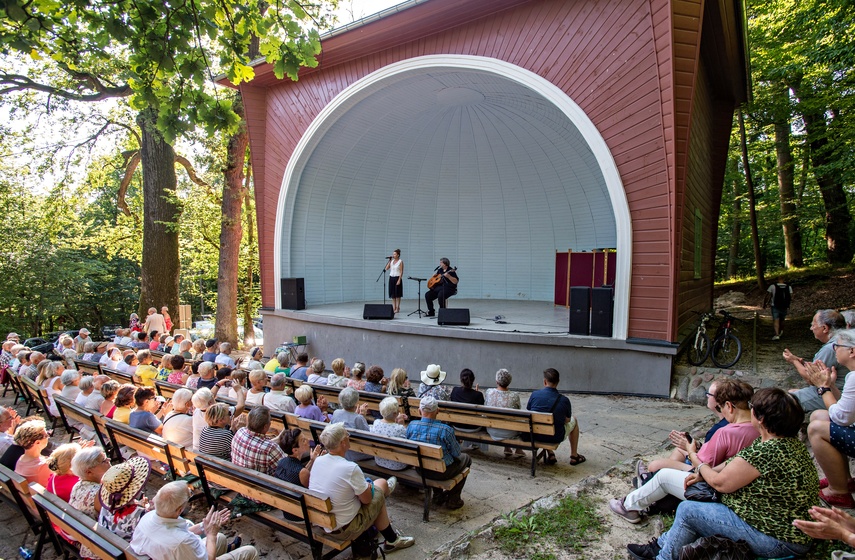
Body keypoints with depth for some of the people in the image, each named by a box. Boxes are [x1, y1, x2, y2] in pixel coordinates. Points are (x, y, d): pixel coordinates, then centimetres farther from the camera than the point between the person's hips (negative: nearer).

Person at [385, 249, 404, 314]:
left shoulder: (400, 262, -5)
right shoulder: (392, 261, 11)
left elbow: (401, 272, -9)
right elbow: (386, 268, 4)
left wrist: (399, 280, -17)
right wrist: (389, 261, 0)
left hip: (397, 278, -6)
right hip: (391, 278, 6)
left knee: (397, 294, -2)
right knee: (392, 294, 5)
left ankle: (397, 308, 3)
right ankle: (393, 308, 9)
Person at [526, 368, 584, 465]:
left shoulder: (534, 394, -12)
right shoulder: (564, 400, -13)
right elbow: (567, 420, 3)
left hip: (535, 436, 2)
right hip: (556, 437, -1)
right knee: (574, 420, 26)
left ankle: (550, 455, 30)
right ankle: (574, 456, 35)